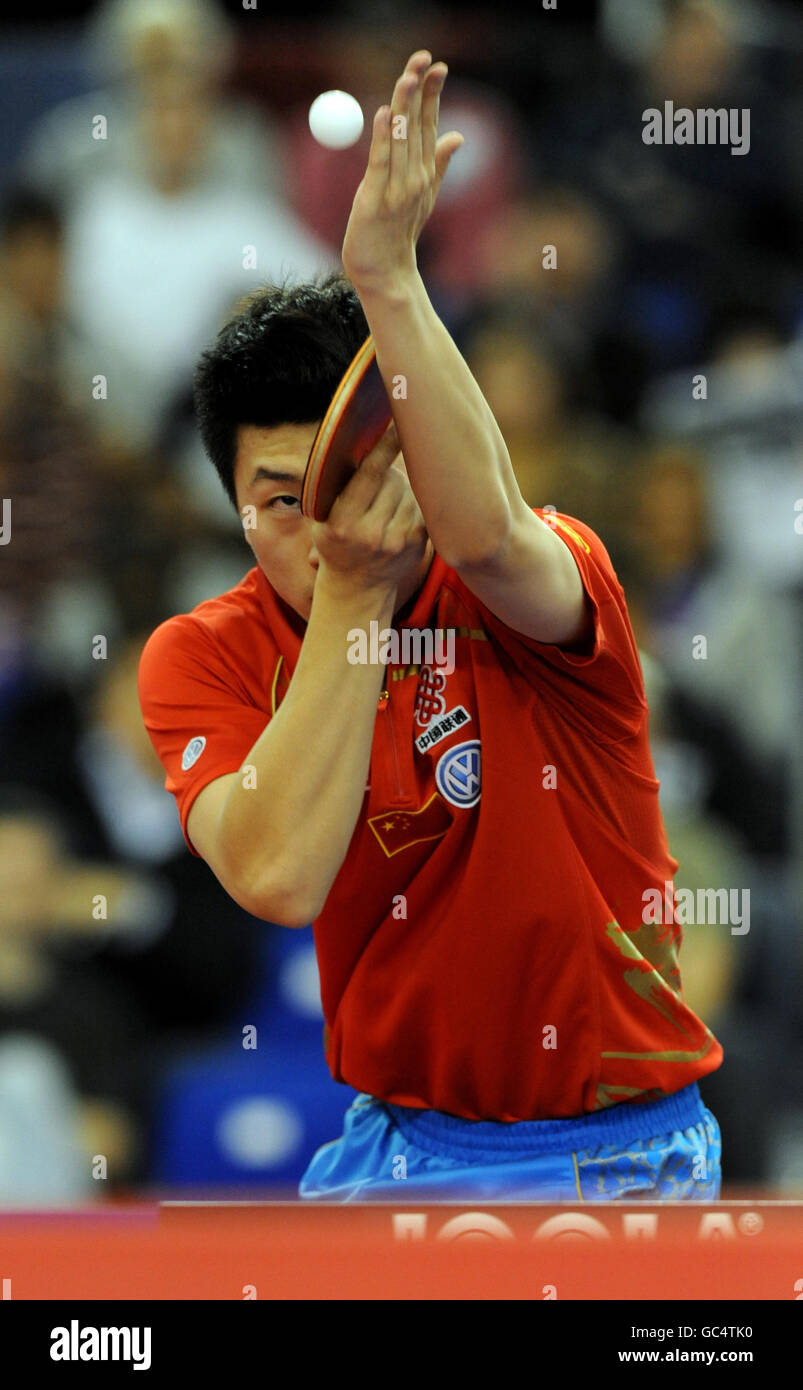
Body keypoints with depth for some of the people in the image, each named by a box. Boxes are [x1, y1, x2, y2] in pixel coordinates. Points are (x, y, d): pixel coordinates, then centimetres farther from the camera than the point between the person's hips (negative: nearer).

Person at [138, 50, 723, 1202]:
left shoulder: (559, 578, -12)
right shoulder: (202, 660, -5)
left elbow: (485, 529, -38)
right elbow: (280, 878, -23)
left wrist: (389, 283, -43)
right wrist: (351, 594, -23)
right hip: (402, 1149, 3)